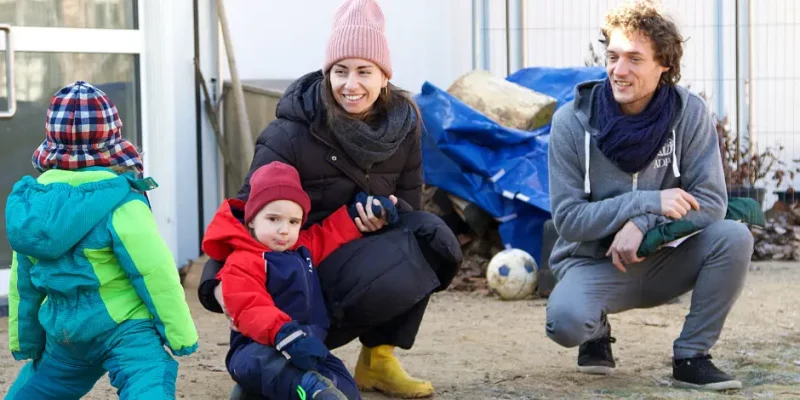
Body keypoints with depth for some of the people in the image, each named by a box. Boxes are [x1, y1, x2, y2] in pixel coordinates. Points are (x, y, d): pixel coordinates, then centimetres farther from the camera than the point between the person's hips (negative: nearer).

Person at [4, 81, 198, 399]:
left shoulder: (33, 199, 2)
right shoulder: (120, 204, -16)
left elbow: (23, 282, 10)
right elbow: (155, 276, -16)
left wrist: (24, 340, 22)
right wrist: (181, 335, -5)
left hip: (62, 338, 6)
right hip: (125, 333, -6)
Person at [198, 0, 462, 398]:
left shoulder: (403, 125, -4)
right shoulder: (291, 134, -19)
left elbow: (409, 206, 7)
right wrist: (220, 280, -30)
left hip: (365, 252, 6)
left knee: (432, 238, -23)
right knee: (391, 283, -33)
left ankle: (378, 358, -6)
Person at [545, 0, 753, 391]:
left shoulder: (689, 113, -11)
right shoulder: (572, 121, -14)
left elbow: (711, 203, -14)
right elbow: (568, 220, -16)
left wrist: (643, 225, -29)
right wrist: (648, 202, -26)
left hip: (663, 260, 2)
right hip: (593, 263, -2)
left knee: (734, 237, -26)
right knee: (566, 320, -34)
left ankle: (691, 356, -8)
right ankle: (598, 333, 6)